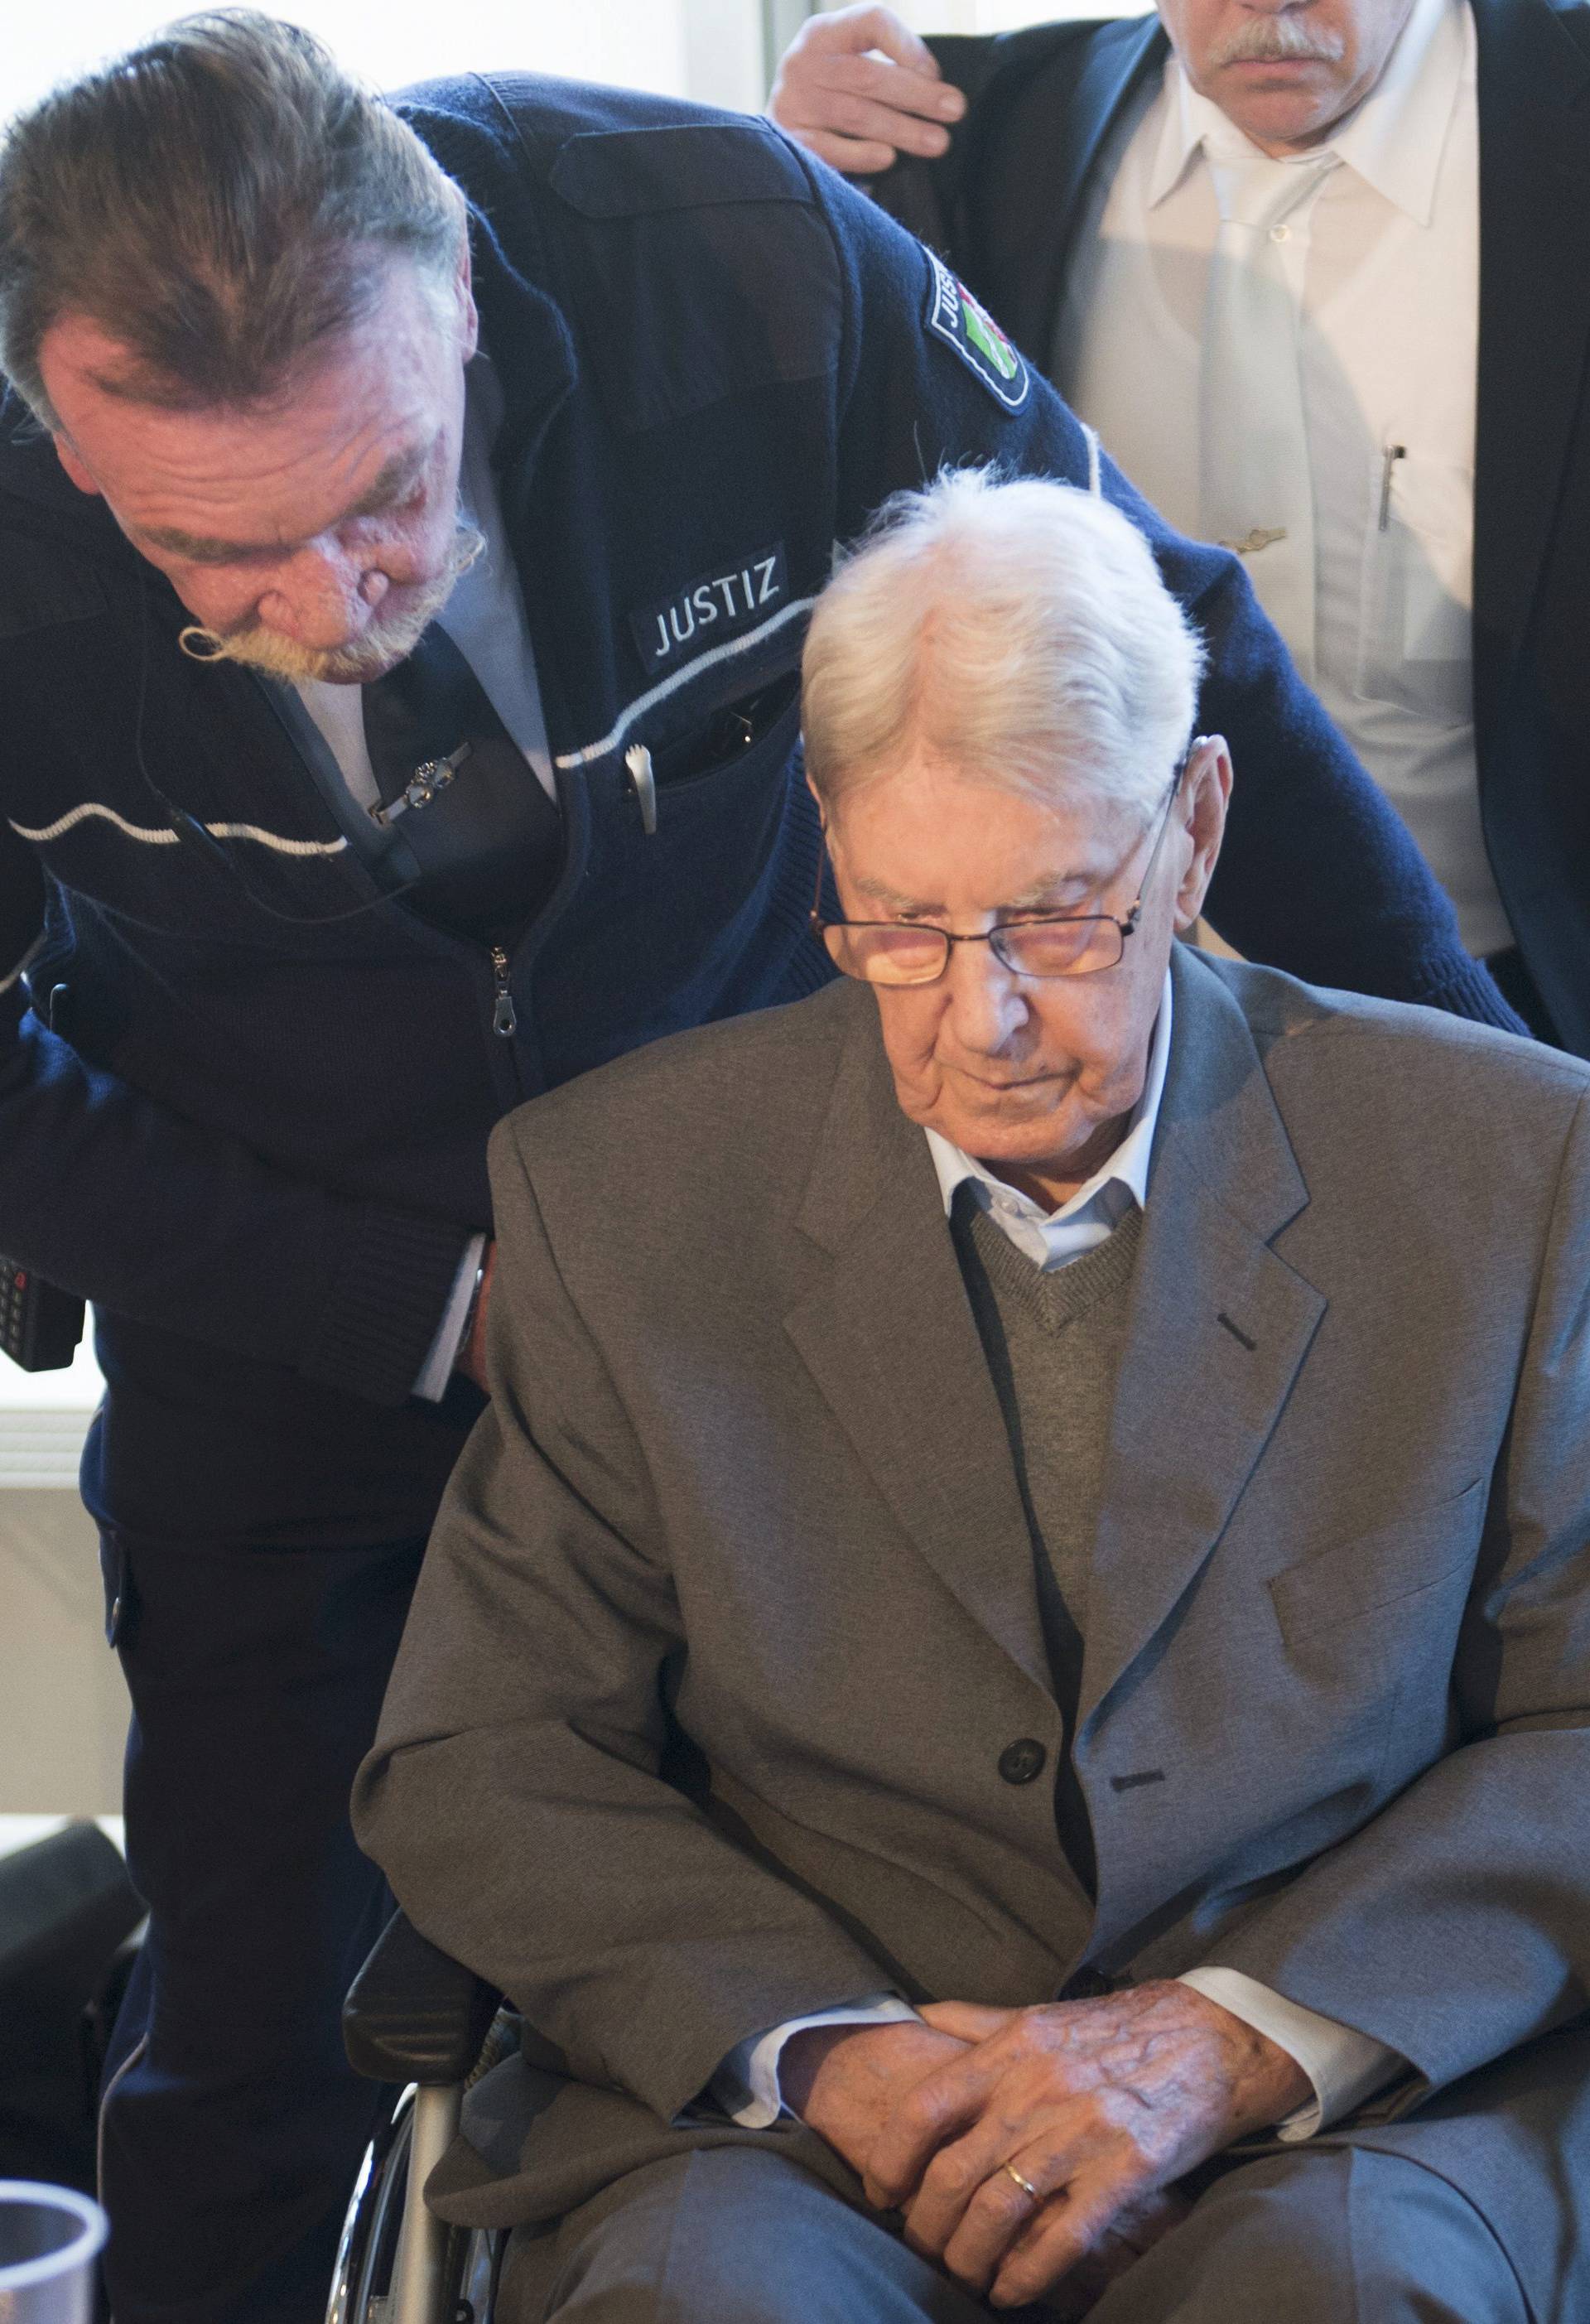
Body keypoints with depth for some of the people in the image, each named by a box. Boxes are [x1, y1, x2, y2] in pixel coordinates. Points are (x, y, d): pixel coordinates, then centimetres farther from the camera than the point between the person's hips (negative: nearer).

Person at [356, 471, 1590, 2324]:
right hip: (769, 2119, 0)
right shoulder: (620, 1193, 4)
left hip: (1344, 2120, 0)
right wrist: (816, 2048, -13)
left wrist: (1235, 2038, -13)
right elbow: (478, 1769, 5)